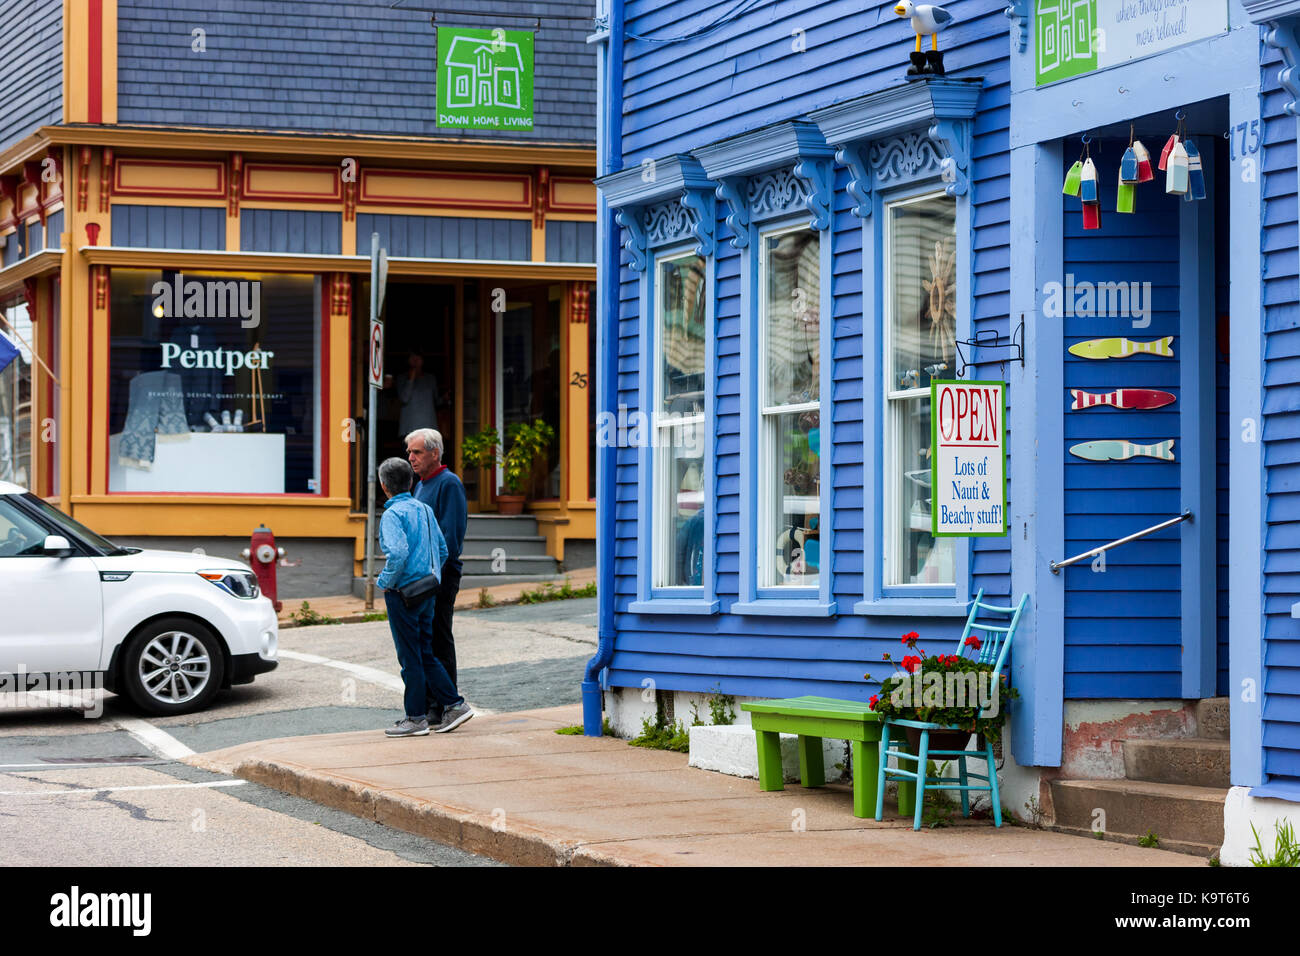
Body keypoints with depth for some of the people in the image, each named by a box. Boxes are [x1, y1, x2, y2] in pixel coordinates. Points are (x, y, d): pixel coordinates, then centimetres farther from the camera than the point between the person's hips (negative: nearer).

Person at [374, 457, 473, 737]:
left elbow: (398, 553, -26)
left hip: (403, 591, -7)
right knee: (424, 653, 14)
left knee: (410, 656, -1)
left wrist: (385, 582, -13)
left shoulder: (393, 514, -13)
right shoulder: (425, 510, 11)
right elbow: (442, 551, 15)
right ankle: (454, 705, 9)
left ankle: (416, 718, 4)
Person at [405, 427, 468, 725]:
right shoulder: (421, 485, 18)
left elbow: (452, 533, -16)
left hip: (440, 576, -9)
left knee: (438, 641, -6)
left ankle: (443, 707, -2)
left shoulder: (449, 484, -11)